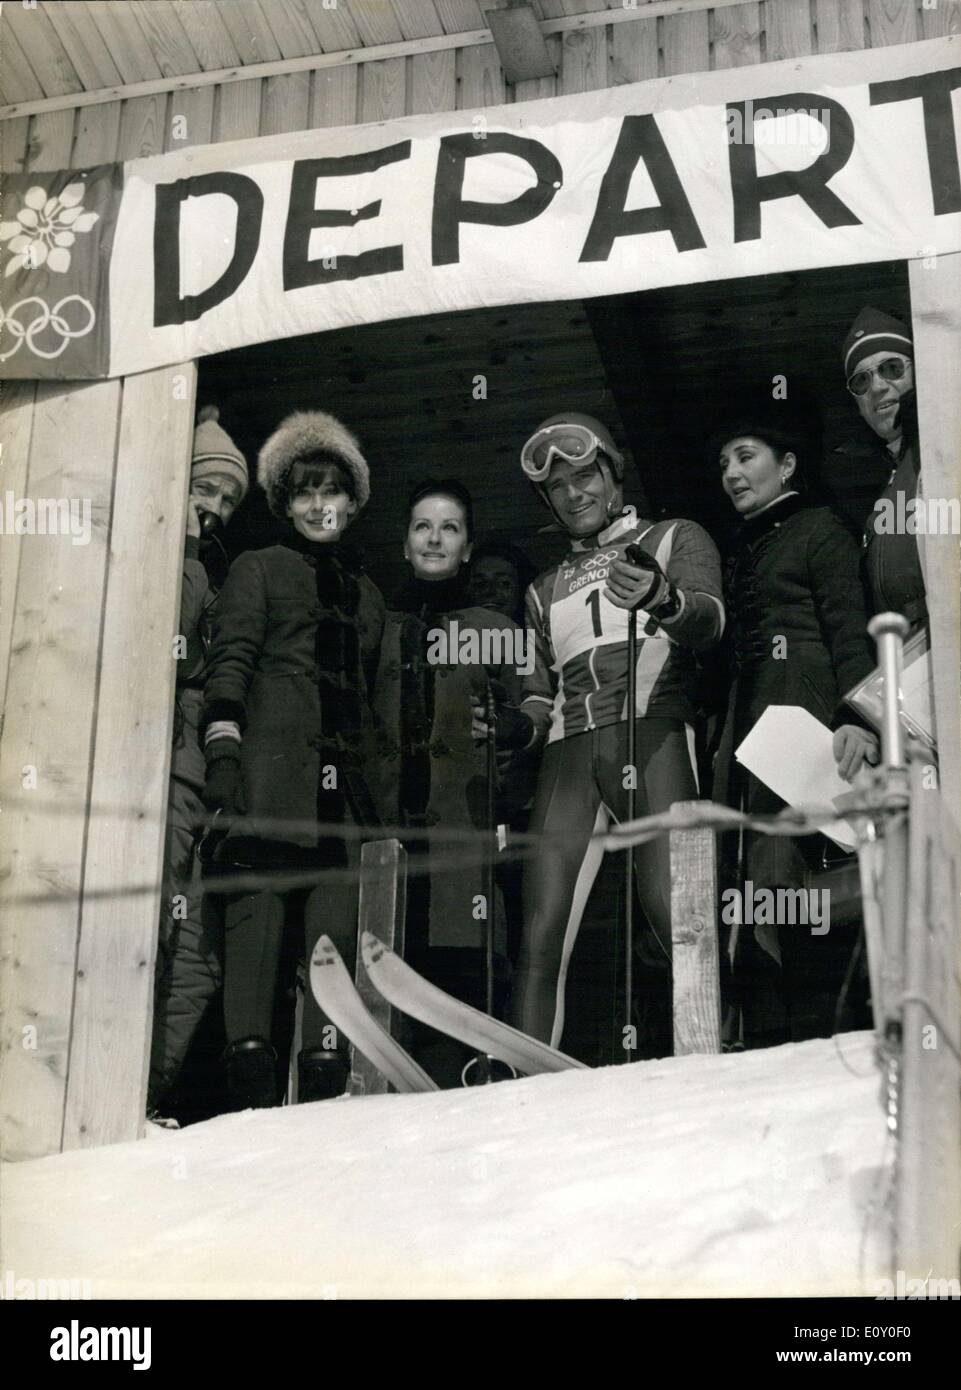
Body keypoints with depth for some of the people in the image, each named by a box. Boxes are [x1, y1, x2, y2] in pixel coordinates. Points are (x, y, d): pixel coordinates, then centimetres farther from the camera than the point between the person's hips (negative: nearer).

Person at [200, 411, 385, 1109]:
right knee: (259, 903, -12)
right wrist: (222, 748, -13)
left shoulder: (366, 592, 27)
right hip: (273, 761, -4)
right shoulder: (259, 567, 14)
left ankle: (326, 1073, -4)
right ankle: (250, 1063, -15)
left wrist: (377, 781, 19)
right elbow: (230, 660, 1)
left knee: (338, 918, -4)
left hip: (344, 776, 4)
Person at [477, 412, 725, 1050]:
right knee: (541, 941, -8)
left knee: (678, 922, -19)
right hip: (569, 753, 4)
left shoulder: (675, 539, 17)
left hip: (652, 734, -4)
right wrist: (514, 725, 4)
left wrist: (663, 600, -27)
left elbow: (710, 619, -3)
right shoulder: (547, 588, 31)